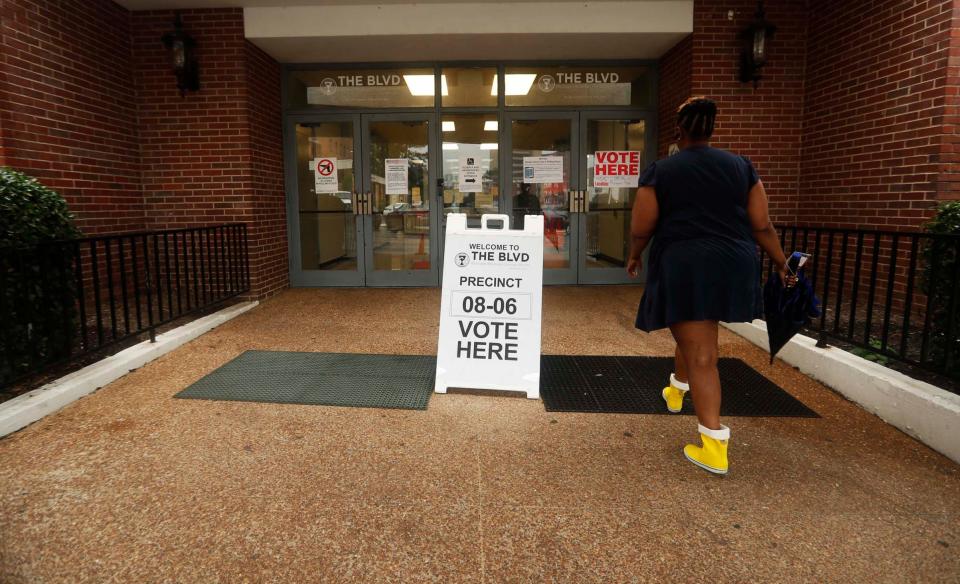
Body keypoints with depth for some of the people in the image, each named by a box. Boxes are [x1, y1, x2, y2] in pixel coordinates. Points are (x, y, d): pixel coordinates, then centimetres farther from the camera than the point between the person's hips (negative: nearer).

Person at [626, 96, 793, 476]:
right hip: (732, 265, 5)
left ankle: (714, 448, -4)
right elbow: (762, 225, 6)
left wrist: (634, 258, 18)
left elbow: (641, 229, 0)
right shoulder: (741, 166, 8)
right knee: (697, 333, 28)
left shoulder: (659, 171, 0)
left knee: (701, 355, -3)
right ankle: (677, 389, 50)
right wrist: (781, 263, 19)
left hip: (683, 266, -4)